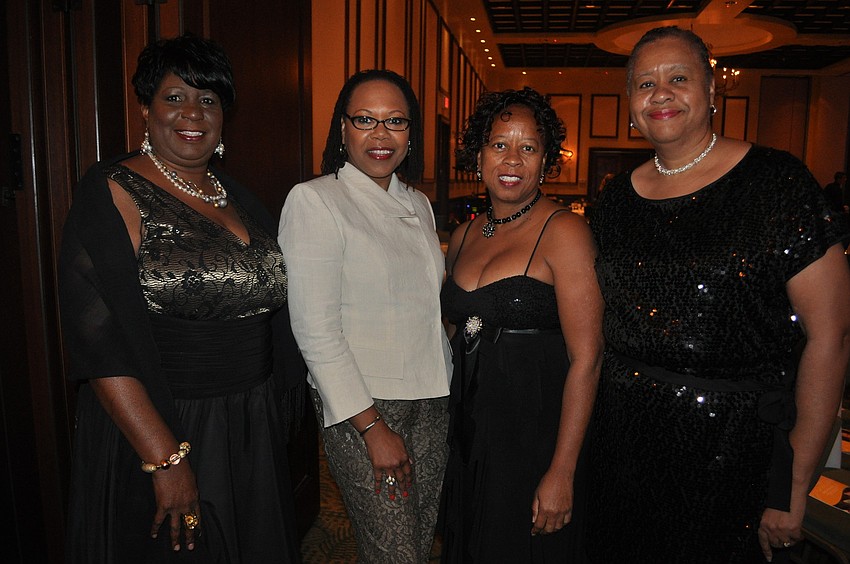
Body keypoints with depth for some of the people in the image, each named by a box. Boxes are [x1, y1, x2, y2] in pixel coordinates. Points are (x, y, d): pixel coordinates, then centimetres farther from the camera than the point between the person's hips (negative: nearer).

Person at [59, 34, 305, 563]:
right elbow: (100, 341, -19)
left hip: (254, 433, 6)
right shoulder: (115, 192, -11)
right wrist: (165, 458, -21)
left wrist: (277, 413, 9)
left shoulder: (238, 196, 8)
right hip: (160, 434, -6)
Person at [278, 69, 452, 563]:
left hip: (432, 402, 6)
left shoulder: (418, 204, 11)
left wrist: (448, 389, 12)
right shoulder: (313, 200, -10)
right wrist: (372, 426, -16)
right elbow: (316, 331, -14)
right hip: (361, 406, -6)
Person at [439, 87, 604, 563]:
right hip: (469, 434, 6)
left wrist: (562, 473, -18)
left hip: (535, 436, -6)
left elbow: (586, 359, -17)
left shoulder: (563, 231, -13)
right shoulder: (464, 237, 6)